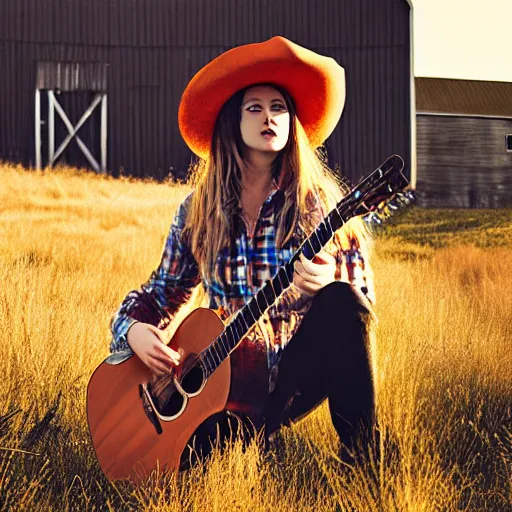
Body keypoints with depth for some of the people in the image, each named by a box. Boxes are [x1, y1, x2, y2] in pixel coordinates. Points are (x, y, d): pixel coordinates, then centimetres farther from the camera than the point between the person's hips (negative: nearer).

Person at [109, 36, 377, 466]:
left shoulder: (320, 202, -2)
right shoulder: (198, 211, 4)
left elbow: (363, 297, -3)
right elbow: (161, 293, 12)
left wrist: (330, 282, -26)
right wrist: (135, 329, -11)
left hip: (297, 375, 0)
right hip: (227, 380, 0)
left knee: (341, 301, -31)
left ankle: (361, 451, -22)